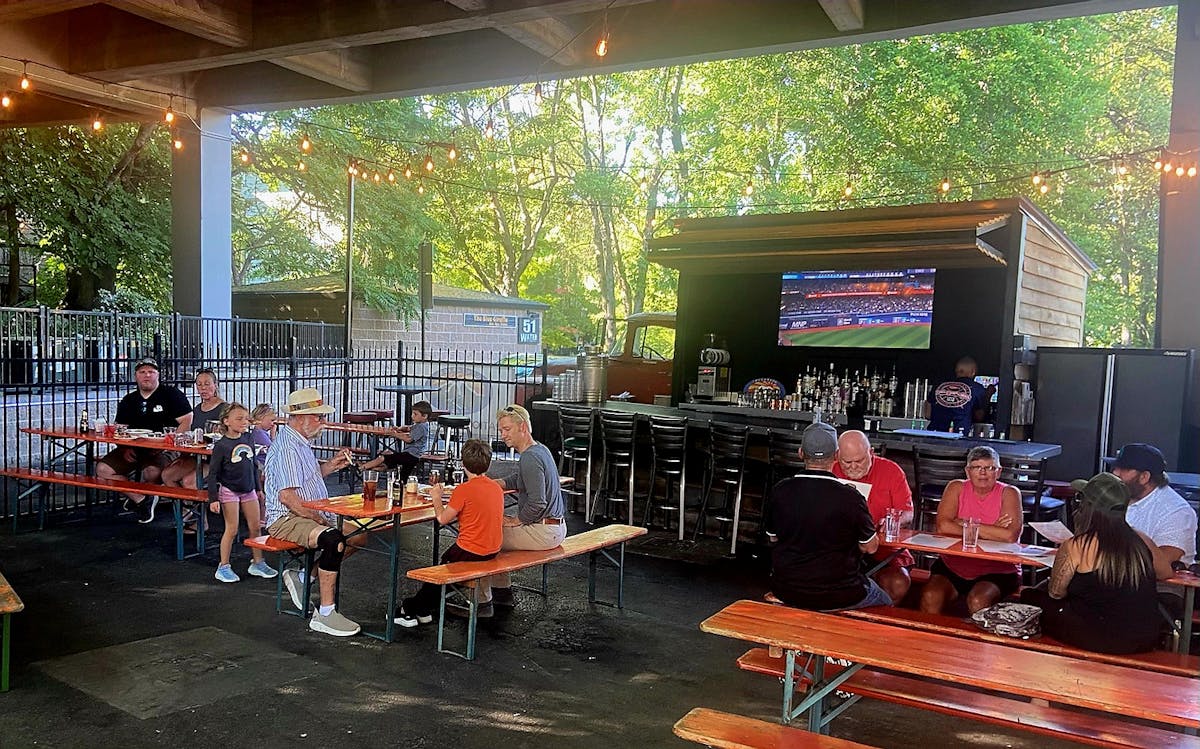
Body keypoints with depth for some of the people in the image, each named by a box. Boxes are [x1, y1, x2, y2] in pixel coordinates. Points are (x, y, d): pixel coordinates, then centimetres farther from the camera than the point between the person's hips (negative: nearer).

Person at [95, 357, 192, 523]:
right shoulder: (129, 401, 16)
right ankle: (141, 500, -5)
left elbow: (186, 421, -9)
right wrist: (124, 448, -7)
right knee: (103, 469, -13)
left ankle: (136, 497, 0)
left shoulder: (171, 394, -1)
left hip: (160, 451, -6)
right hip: (133, 449, 6)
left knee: (152, 472, -36)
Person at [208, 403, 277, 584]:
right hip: (229, 491, -5)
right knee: (231, 530, -1)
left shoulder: (248, 439, 4)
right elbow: (213, 473, -11)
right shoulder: (221, 445, -12)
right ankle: (223, 567, 11)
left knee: (255, 527, 9)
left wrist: (258, 488, 18)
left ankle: (257, 563, 21)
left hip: (249, 490, 5)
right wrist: (213, 498, -15)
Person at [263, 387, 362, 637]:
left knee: (359, 533, 2)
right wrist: (321, 520, -19)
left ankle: (303, 576, 8)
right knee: (334, 539, -33)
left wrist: (331, 465, 12)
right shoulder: (287, 448, -17)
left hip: (309, 516, 10)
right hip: (286, 519, -10)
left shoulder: (301, 443, 16)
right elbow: (287, 496, -25)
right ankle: (325, 614, -26)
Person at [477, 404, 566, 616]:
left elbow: (537, 503, -28)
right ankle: (503, 591, 31)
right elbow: (518, 480, 27)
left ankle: (482, 602, 7)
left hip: (543, 531, -10)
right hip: (556, 526, 10)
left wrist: (516, 521, -13)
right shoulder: (540, 449, 10)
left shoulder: (530, 458, -21)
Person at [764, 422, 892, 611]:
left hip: (786, 592, 4)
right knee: (885, 603, 26)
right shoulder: (850, 497, -20)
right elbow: (871, 547, -5)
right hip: (838, 597, -3)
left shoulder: (780, 491, -10)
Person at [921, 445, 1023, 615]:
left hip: (997, 571, -2)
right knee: (930, 597, -23)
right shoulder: (957, 488, 3)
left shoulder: (1009, 493, -3)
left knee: (978, 601, -30)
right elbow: (942, 526, -14)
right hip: (953, 567, 2)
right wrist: (991, 531, -14)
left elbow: (1010, 536, -20)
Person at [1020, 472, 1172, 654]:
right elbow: (1167, 572, 18)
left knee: (1029, 596, 13)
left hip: (1098, 640, -6)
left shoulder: (1075, 547, -15)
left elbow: (1055, 593, -2)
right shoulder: (1142, 541, -2)